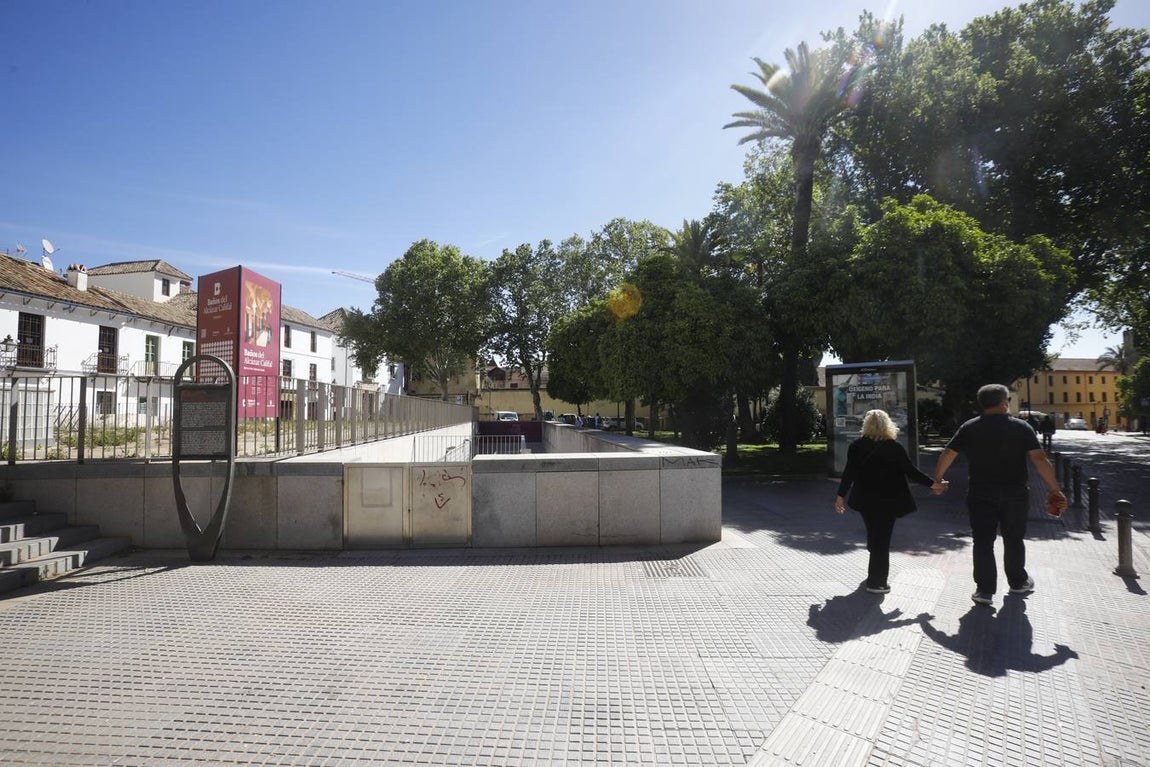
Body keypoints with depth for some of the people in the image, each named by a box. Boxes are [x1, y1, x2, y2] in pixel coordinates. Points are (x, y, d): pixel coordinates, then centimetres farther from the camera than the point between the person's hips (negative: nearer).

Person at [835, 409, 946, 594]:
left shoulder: (856, 446, -5)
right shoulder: (895, 448, -10)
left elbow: (849, 473, -6)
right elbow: (911, 471, -5)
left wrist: (841, 496, 0)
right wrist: (932, 483, 8)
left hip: (865, 500, 3)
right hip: (888, 501, -3)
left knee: (873, 536, 21)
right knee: (882, 539, 5)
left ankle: (874, 575, 36)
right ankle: (877, 582, 9)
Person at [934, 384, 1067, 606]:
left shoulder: (969, 428, 0)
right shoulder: (1021, 427, -3)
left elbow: (948, 454, 1)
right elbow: (1039, 459, -10)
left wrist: (938, 478, 14)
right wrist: (1055, 490, -7)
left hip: (981, 494, 0)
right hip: (1015, 493, 1)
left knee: (983, 541, 3)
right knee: (1014, 539, 17)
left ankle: (985, 590, 1)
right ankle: (1018, 582, 33)